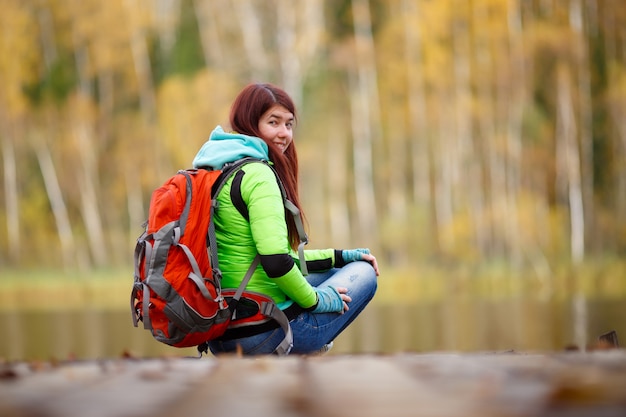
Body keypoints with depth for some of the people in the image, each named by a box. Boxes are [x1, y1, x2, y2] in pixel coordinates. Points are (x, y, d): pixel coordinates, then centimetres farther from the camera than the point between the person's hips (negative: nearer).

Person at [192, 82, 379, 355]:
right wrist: (313, 299, -8)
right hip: (263, 334, -8)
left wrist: (339, 257, 20)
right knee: (363, 273, 14)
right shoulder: (257, 174, -15)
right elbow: (276, 262, -26)